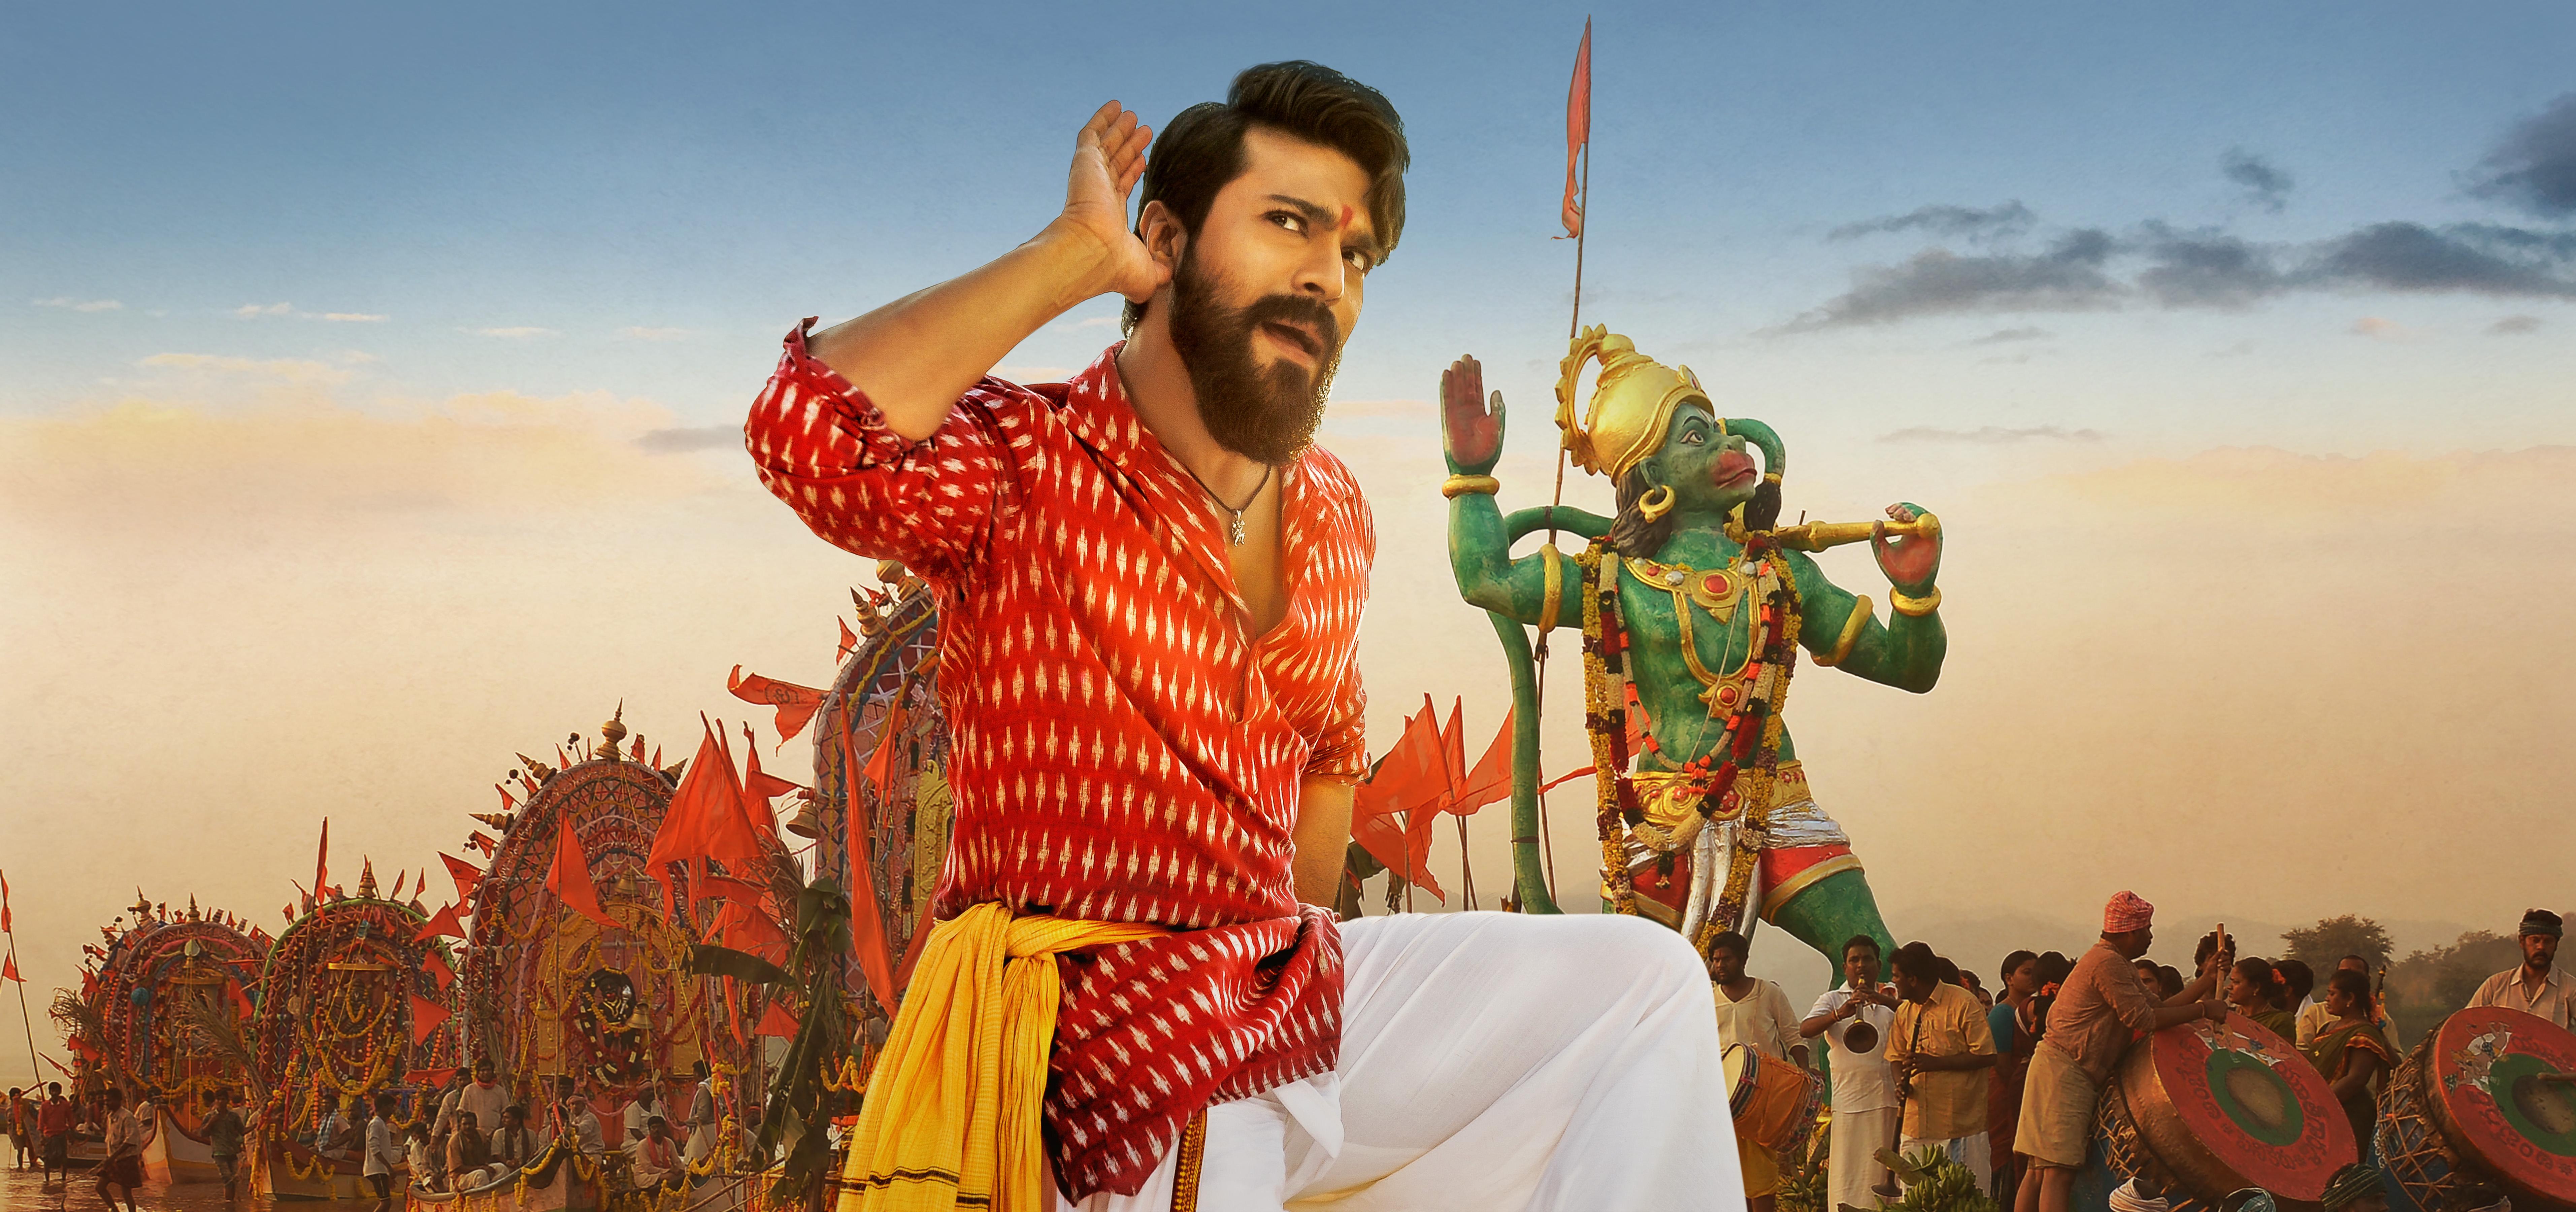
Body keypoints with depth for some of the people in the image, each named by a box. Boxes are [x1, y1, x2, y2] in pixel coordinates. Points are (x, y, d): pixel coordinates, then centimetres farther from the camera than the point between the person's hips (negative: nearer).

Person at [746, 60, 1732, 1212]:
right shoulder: (1023, 462, -12)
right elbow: (809, 430, -34)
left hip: (1297, 985, 7)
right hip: (1096, 1023, -7)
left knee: (1646, 979, 5)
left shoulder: (1333, 515, 10)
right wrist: (1074, 252, -24)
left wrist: (1306, 937, 17)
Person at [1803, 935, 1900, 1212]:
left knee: (1885, 1175, 2)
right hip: (1848, 1102, -1)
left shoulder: (1892, 997, 12)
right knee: (1846, 1181, -3)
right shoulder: (1832, 999, 10)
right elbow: (1805, 1031, -7)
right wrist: (1840, 1014, -25)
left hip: (1889, 1099, 1)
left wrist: (1883, 1001, -22)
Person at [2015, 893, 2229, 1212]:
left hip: (2062, 1071, 11)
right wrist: (2203, 1010, -12)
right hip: (2064, 1074, -11)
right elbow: (2143, 1019, -19)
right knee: (2059, 1172, -16)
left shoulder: (2119, 966, 21)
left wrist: (2206, 982, 11)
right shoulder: (2108, 963, -14)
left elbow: (2158, 1009, 16)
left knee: (2038, 1173, 7)